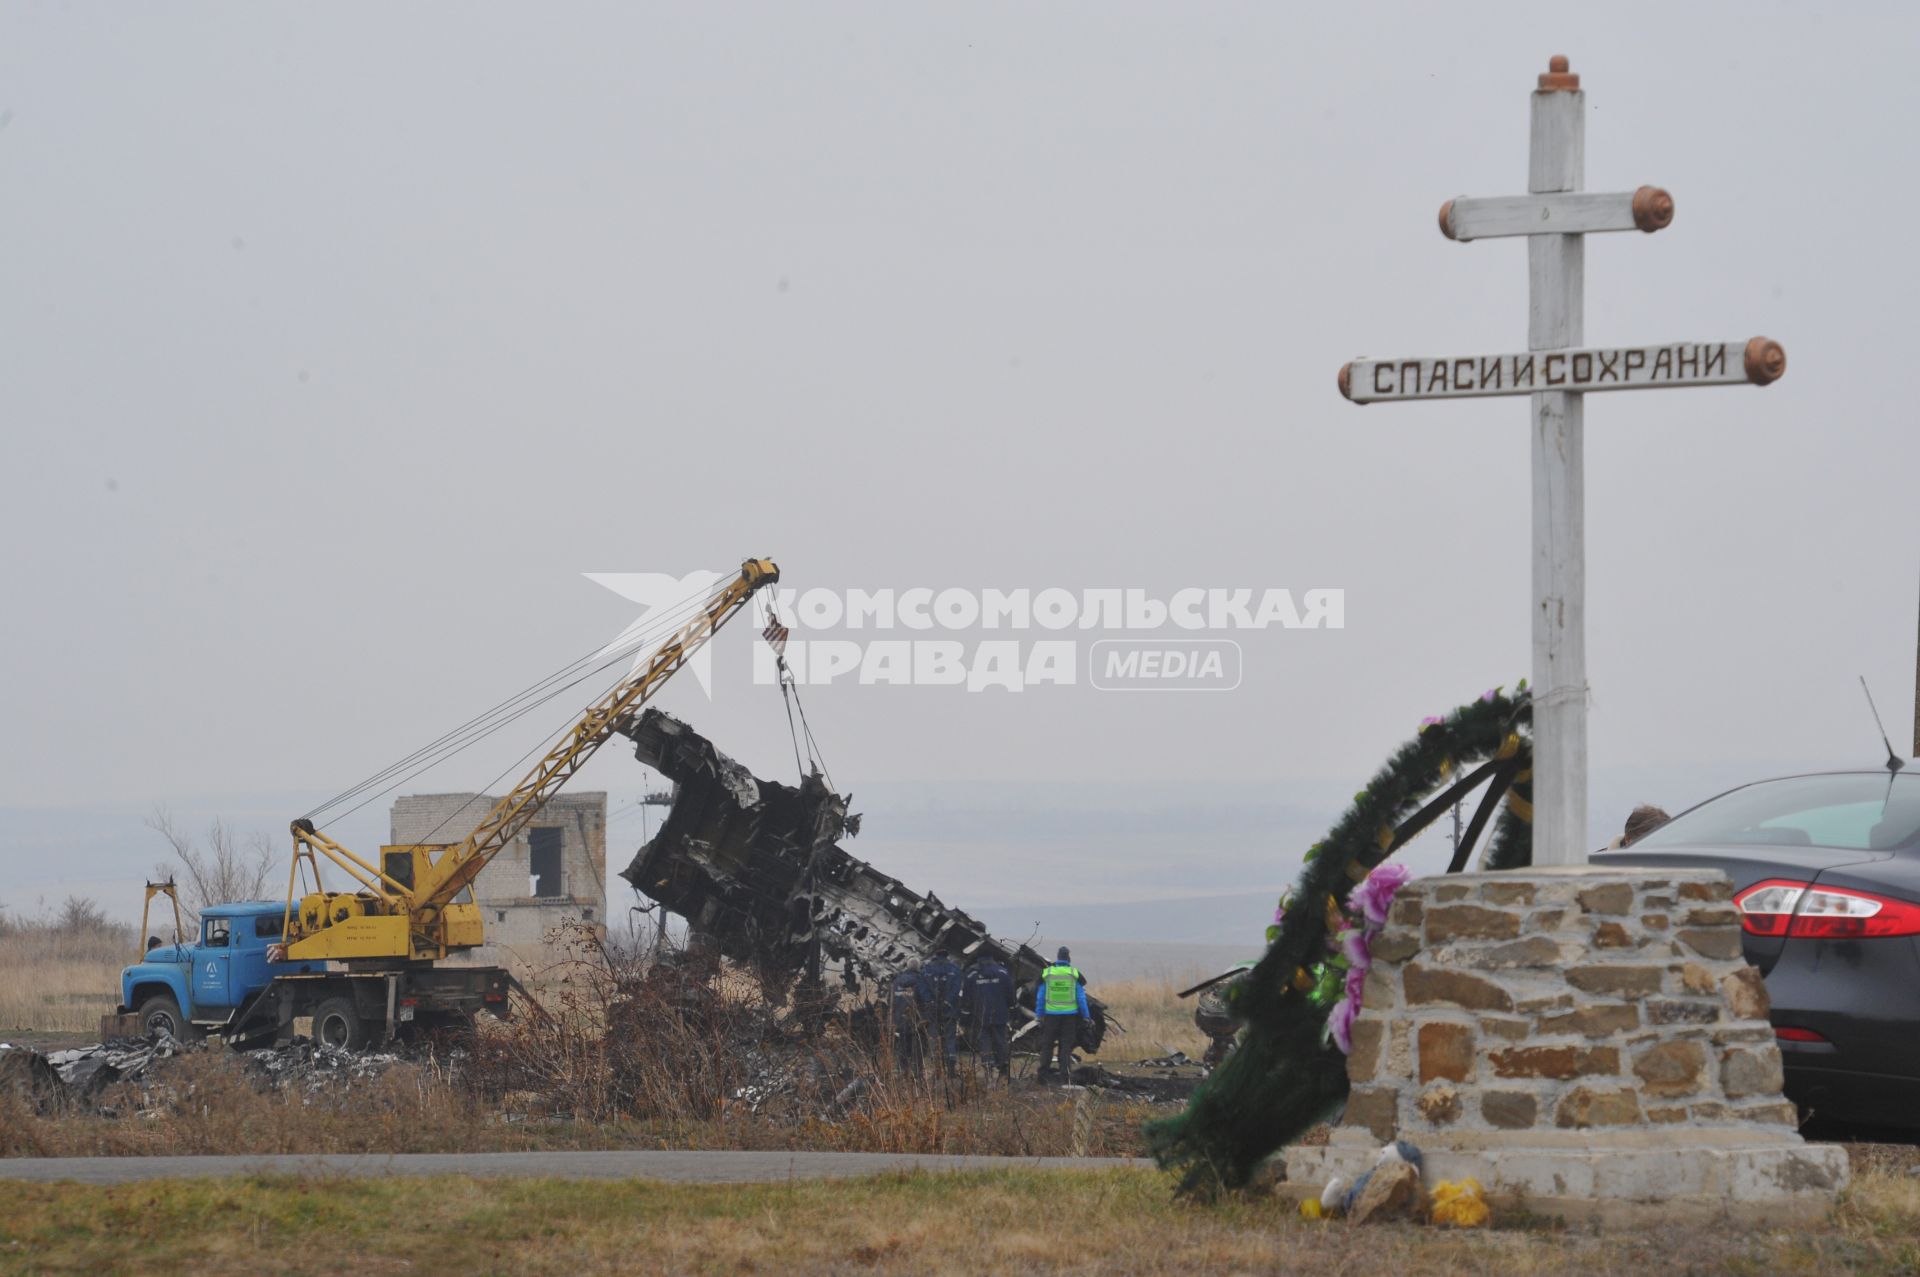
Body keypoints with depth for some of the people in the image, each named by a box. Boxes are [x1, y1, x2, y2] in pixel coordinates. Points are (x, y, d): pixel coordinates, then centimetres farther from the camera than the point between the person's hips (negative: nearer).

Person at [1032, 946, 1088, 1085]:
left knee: (1046, 1045, 9)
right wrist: (1085, 1016, 9)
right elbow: (1081, 998, 0)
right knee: (1066, 1046, 5)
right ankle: (1065, 1077, 2)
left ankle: (1042, 1074, 4)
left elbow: (1040, 998, 4)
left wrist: (1039, 1016, 13)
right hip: (1069, 1015, 0)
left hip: (1051, 1016, 0)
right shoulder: (1075, 975, -3)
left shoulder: (1046, 974, 0)